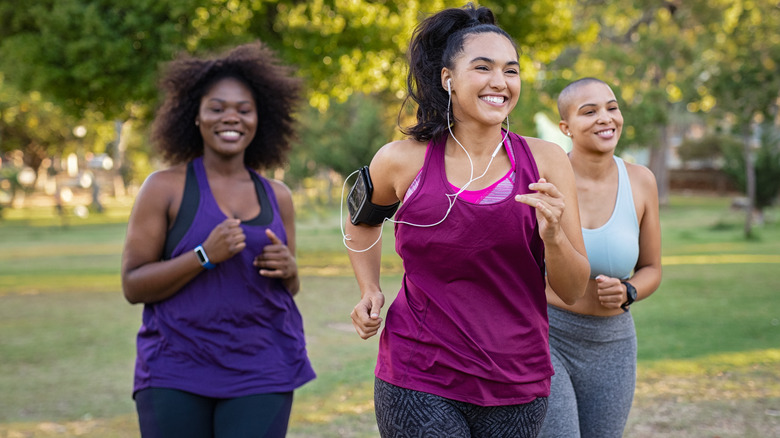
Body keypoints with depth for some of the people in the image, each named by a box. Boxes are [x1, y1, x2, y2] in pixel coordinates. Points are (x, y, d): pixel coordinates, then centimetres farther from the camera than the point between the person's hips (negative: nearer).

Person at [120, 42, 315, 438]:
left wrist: (288, 269, -3)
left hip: (261, 375, 2)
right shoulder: (165, 188, -2)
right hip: (176, 375, -2)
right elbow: (132, 285, -5)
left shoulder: (276, 197, 9)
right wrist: (205, 256, -18)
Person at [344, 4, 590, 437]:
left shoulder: (545, 161, -2)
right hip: (420, 381, -2)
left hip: (517, 386, 2)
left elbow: (574, 291, 0)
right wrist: (369, 290, 5)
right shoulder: (403, 161, -4)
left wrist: (553, 236, -19)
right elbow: (362, 220, 20)